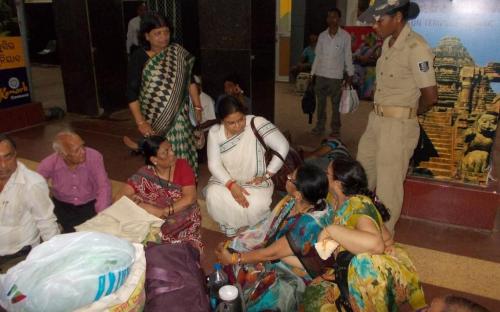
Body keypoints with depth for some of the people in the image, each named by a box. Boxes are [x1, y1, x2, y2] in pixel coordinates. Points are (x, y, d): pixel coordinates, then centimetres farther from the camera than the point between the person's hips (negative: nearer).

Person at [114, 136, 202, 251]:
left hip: (184, 221, -1)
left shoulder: (182, 165, -6)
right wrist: (142, 205, -24)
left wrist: (163, 212, -24)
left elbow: (190, 198, -15)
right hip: (156, 222, 1)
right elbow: (119, 197, -9)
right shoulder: (144, 175, -4)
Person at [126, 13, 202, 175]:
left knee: (183, 156, 4)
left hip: (179, 116, 3)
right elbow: (132, 92, -8)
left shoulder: (177, 53, 2)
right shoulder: (138, 57, -7)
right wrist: (140, 122, -13)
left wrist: (197, 106, 8)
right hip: (154, 120, -2)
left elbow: (190, 81, 11)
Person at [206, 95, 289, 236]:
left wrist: (266, 175, -19)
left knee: (257, 204, -31)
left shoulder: (257, 123, -20)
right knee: (213, 197, -29)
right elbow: (214, 164, -12)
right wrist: (232, 185, -27)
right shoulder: (215, 132, -11)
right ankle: (229, 226, 2)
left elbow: (283, 147, -21)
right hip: (226, 180, 2)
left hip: (255, 182, -2)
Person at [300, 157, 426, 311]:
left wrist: (331, 229, -32)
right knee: (314, 294, -16)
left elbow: (375, 244, -39)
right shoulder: (338, 202, 2)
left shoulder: (358, 205, -22)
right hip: (353, 274, 7)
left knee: (363, 262, -39)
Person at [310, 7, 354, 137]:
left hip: (336, 76, -3)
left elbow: (348, 56, 0)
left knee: (336, 104, 4)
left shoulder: (345, 36, -4)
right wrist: (313, 73, 8)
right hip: (321, 74, 3)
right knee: (321, 102, 11)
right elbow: (318, 56, 9)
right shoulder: (322, 36, 5)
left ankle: (335, 128, 14)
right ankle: (320, 125, 22)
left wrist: (350, 74, -1)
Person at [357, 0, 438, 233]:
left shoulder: (416, 48, -18)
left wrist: (409, 114, 1)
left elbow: (430, 96, -16)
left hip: (398, 126, -9)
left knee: (388, 185, 3)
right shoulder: (388, 43, 9)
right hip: (376, 119, 9)